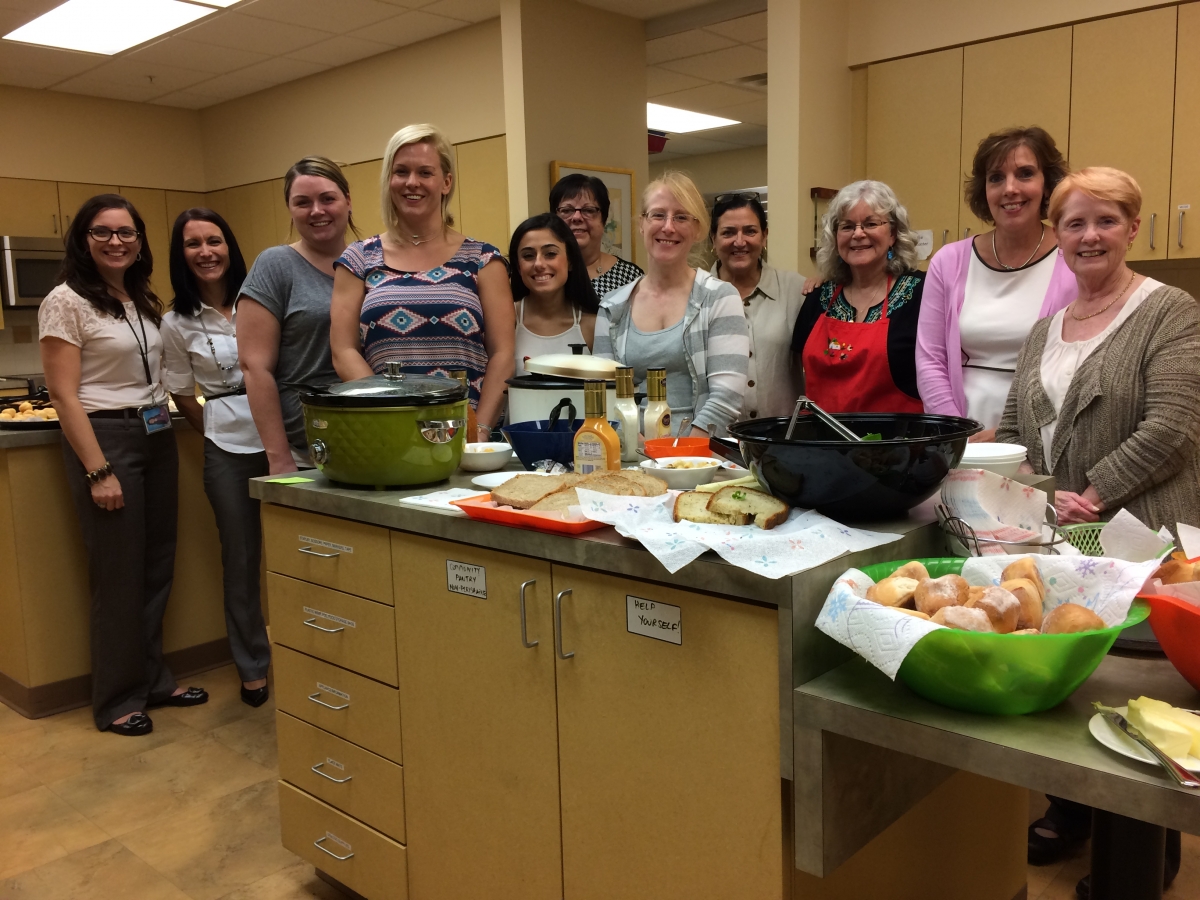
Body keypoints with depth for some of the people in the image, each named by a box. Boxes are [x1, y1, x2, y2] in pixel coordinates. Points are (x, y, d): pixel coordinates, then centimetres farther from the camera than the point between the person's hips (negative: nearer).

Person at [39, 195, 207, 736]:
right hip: (105, 439, -7)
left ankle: (153, 680, 28)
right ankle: (117, 701, 15)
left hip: (157, 437, 7)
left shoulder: (144, 302, 13)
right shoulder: (66, 301, -8)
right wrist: (98, 471, -17)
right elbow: (64, 395, -13)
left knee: (157, 567, 13)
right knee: (120, 575, 0)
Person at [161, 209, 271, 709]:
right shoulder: (177, 323, 4)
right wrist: (217, 433, 10)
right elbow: (182, 395, 12)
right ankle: (253, 667, 24)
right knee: (241, 557, 8)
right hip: (228, 447, 0)